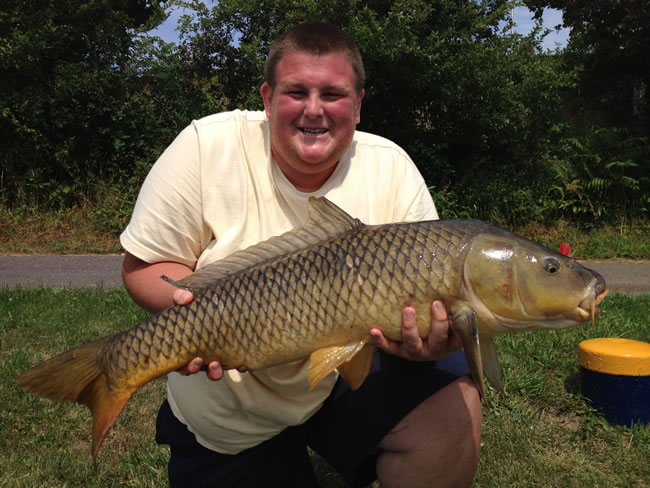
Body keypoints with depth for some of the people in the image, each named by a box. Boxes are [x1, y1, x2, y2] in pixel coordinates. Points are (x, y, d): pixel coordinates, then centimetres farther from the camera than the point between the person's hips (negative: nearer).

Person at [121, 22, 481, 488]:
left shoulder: (390, 168, -12)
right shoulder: (208, 147, -16)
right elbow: (144, 264, -9)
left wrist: (433, 337, -33)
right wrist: (191, 301, -31)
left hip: (348, 379, 1)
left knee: (451, 403, -21)